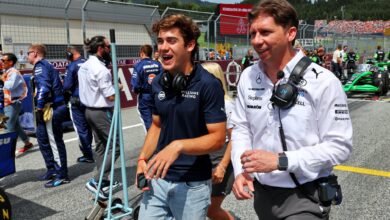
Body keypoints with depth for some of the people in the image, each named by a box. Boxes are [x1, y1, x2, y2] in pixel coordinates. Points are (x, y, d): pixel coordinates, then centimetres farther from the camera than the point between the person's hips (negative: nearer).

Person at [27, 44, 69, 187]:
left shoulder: (40, 66, -9)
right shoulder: (47, 66, 20)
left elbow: (43, 87, -22)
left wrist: (39, 108, -17)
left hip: (51, 109, -10)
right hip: (54, 107, 10)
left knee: (55, 142, -4)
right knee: (43, 139, 18)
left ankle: (62, 175, 4)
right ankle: (52, 170, 27)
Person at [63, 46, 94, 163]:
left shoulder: (72, 66, -14)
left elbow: (67, 86, -16)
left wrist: (67, 92, 4)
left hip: (77, 101, -5)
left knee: (81, 128, 4)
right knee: (88, 126, 17)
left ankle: (88, 155, 9)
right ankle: (88, 151, 28)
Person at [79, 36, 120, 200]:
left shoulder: (83, 67, 9)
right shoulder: (101, 69, -21)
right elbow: (111, 96, -21)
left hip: (90, 110, 10)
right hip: (102, 112, -10)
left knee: (100, 146, 16)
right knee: (115, 146, -3)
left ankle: (104, 180, 25)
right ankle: (96, 181, -4)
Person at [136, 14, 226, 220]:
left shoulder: (208, 84, -16)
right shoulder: (158, 83, 3)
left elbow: (218, 138, -16)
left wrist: (179, 145, -28)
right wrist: (143, 159, 1)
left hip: (192, 184, -5)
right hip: (158, 179, 5)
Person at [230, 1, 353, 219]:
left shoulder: (323, 82, -16)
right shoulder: (248, 77, -1)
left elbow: (339, 146, -16)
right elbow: (241, 128, 5)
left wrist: (280, 161, -24)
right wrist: (241, 170, -11)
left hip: (305, 197, -5)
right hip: (262, 192, 5)